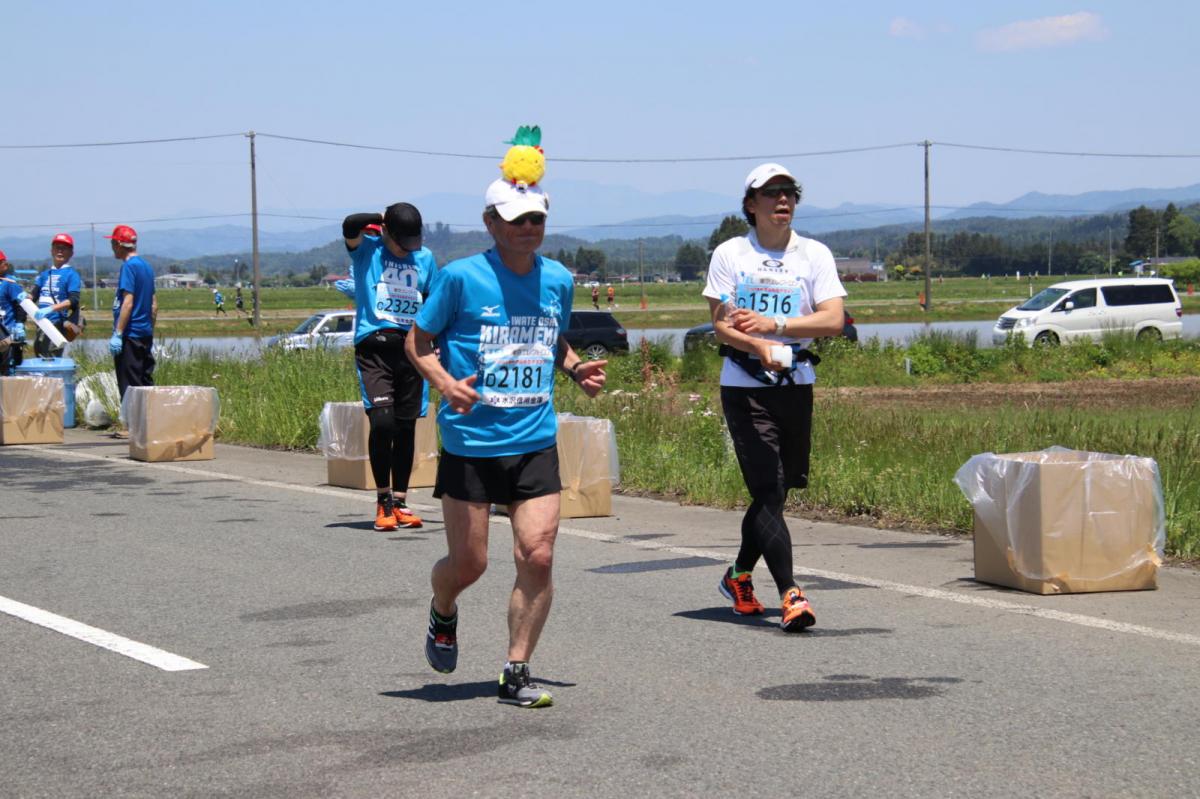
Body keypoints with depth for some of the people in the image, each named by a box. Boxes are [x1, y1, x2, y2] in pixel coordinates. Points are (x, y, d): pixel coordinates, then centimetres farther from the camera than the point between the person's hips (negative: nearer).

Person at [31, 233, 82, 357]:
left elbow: (73, 301, -12)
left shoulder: (71, 274, -2)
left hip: (57, 323, -7)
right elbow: (34, 296, 16)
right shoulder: (44, 275, 19)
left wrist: (50, 309, -24)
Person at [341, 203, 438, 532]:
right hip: (374, 347, -4)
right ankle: (383, 501, -4)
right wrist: (380, 219, -2)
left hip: (411, 347, 4)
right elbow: (350, 226, -20)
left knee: (406, 427, 6)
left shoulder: (425, 258, 11)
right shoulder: (366, 249, 1)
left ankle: (399, 502, 16)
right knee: (382, 421, -16)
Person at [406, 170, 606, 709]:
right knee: (468, 563, 4)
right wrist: (444, 383, -17)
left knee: (537, 556, -8)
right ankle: (443, 615, 39)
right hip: (469, 443, -3)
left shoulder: (558, 279, 7)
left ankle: (516, 674, 3)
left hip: (535, 442, 3)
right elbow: (418, 340, 1)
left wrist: (578, 370, 4)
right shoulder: (461, 277, -7)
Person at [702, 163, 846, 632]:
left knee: (776, 490, 12)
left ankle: (739, 575, 32)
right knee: (768, 489, -12)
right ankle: (790, 594, -17)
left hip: (797, 386, 3)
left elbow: (834, 320, -4)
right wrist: (761, 347, -25)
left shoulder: (815, 255, 7)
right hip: (744, 386, -3)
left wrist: (774, 324, -15)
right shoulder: (729, 255, 2)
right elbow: (721, 324, -6)